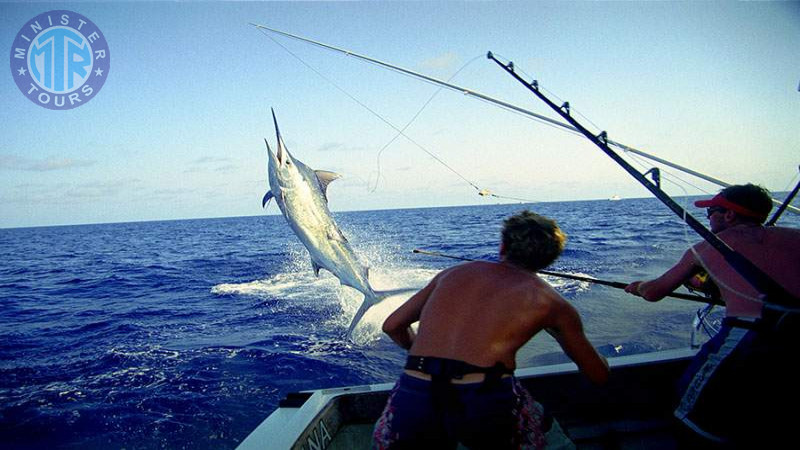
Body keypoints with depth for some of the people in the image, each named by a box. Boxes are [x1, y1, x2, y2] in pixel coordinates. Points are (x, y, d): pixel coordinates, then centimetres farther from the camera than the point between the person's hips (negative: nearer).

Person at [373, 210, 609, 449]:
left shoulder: (453, 272, 20)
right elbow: (599, 375, 26)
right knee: (535, 421, 31)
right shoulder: (551, 302, 14)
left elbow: (392, 326, 26)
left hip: (413, 403, 2)